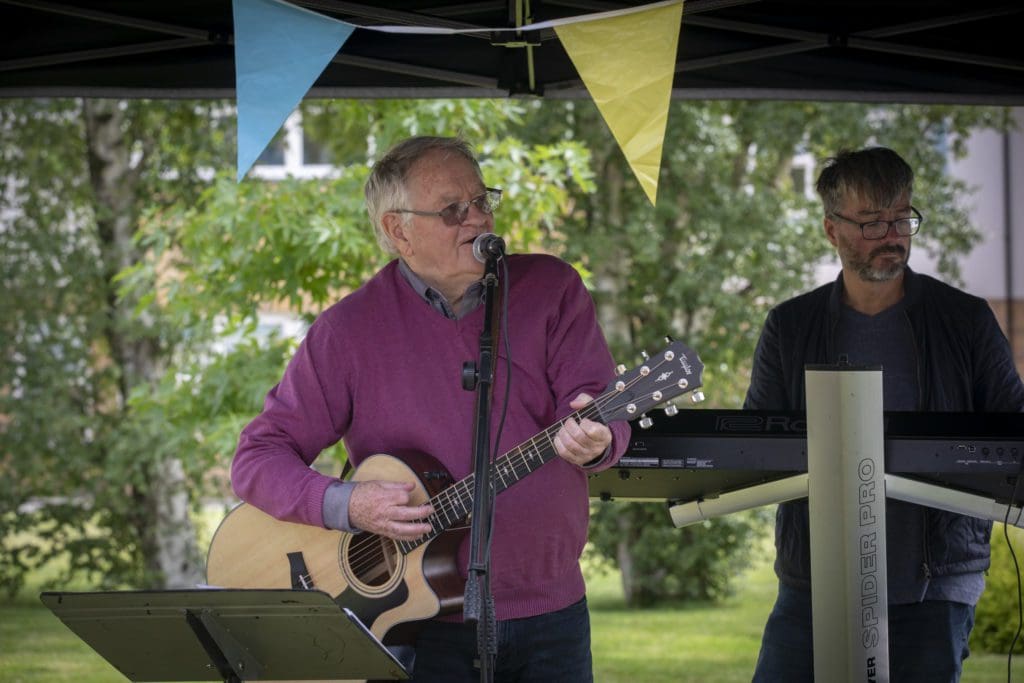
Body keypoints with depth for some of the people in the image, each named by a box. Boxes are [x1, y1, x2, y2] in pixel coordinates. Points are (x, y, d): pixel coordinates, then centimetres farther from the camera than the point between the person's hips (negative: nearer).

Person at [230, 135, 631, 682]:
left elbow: (600, 406, -7)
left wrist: (594, 440, -31)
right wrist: (345, 505, -20)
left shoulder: (551, 289, 2)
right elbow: (258, 457, -2)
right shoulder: (351, 329, -3)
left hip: (550, 617, 2)